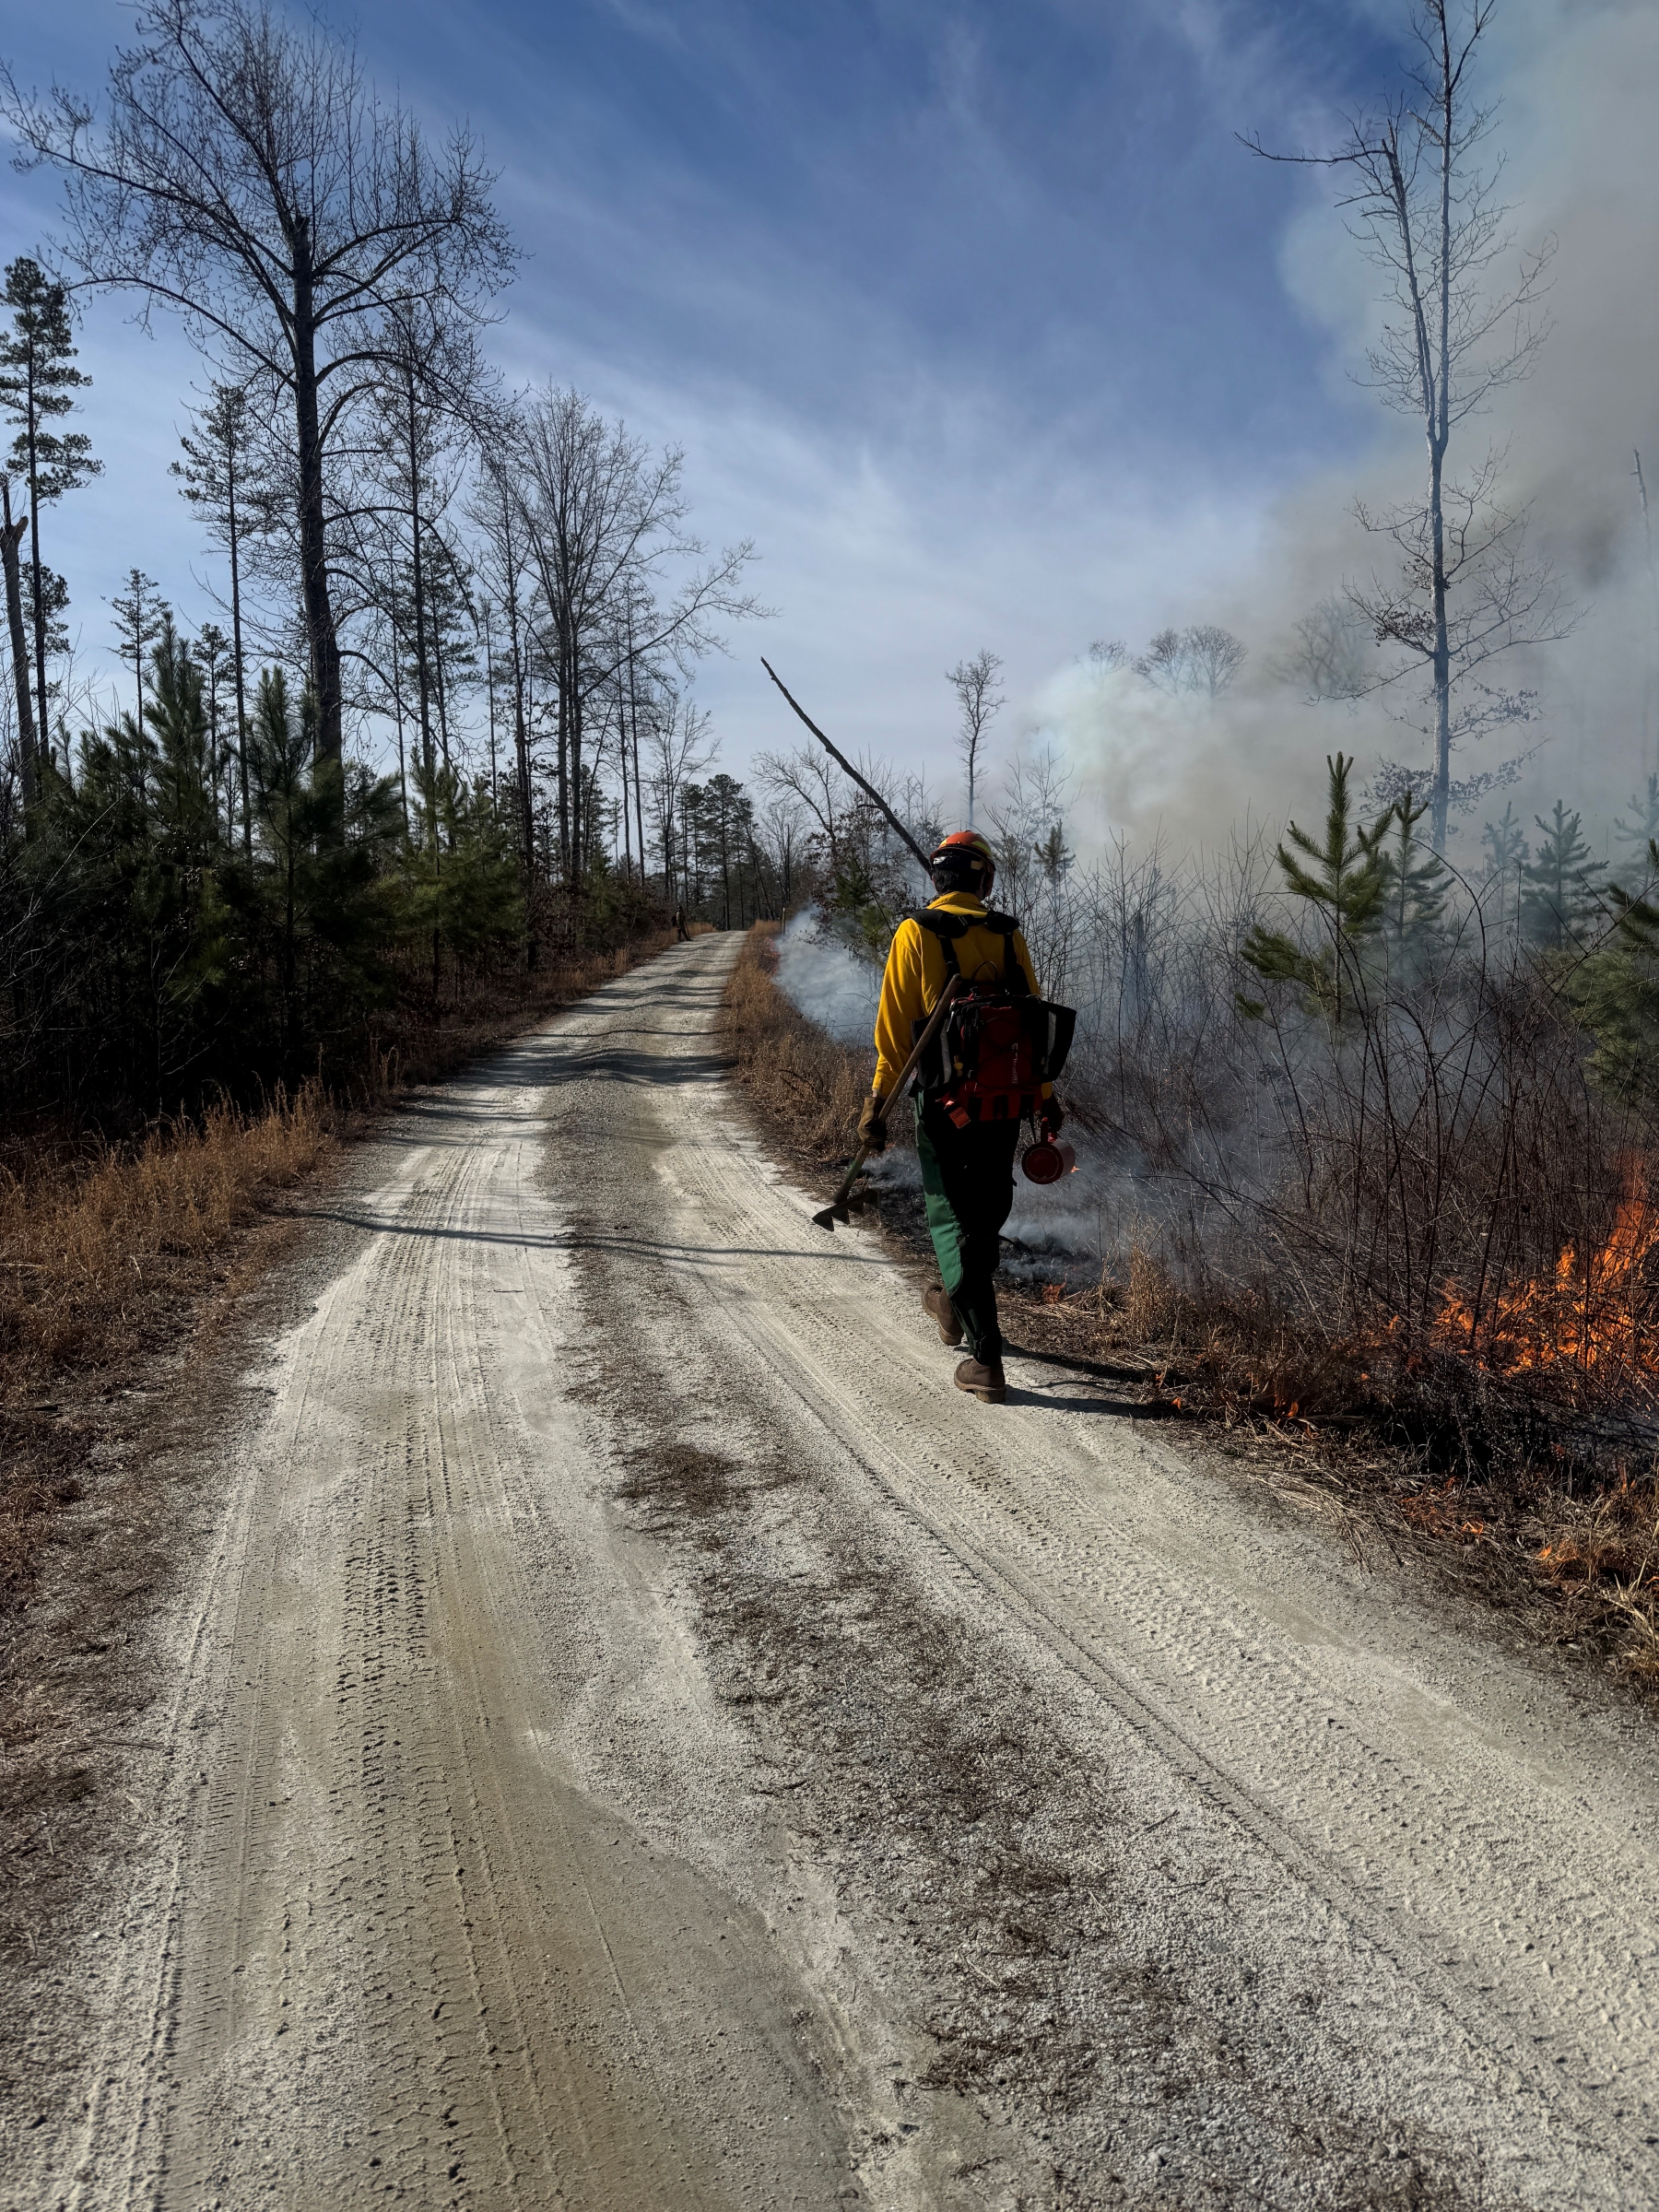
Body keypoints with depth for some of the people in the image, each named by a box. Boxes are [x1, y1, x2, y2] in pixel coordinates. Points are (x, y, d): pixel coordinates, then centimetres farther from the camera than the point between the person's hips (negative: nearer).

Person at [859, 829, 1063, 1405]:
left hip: (946, 1103, -3)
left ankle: (986, 1358, -2)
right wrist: (1045, 1097, 16)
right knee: (987, 1212, 20)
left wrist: (878, 1101, -3)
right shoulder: (1008, 936, 4)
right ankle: (955, 1304, 42)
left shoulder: (915, 933, -5)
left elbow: (895, 1027, -8)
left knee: (952, 1218, 3)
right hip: (1005, 1103, 4)